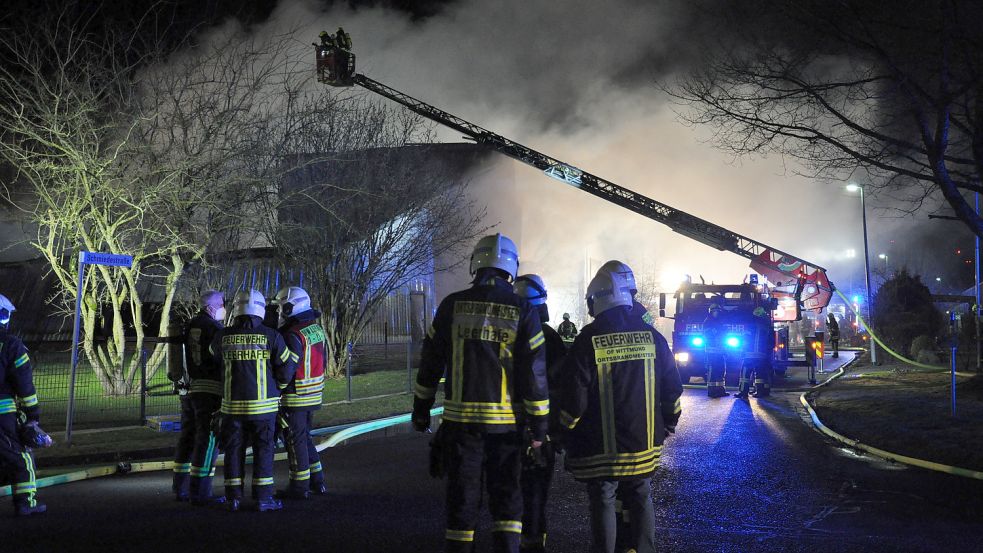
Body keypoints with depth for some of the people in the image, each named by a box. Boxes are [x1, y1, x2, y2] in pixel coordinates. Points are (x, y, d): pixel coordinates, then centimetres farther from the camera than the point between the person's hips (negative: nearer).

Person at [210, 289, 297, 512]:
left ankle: (233, 497, 14)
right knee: (263, 450, 5)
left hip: (233, 404, 2)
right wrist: (277, 387, 15)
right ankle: (263, 497, 5)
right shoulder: (271, 337, -9)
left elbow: (214, 358, 17)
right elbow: (286, 369, -4)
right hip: (263, 404, -2)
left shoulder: (223, 337, -2)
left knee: (234, 450, 11)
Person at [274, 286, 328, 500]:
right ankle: (317, 481, 23)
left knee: (295, 440, 2)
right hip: (314, 394, 8)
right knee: (305, 436, 20)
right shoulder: (317, 329, 7)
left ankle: (299, 486, 10)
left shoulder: (293, 335, -20)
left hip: (295, 396, -8)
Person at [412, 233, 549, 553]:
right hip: (505, 422, -1)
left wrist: (421, 411, 14)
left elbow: (431, 363, 4)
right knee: (506, 497, 10)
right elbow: (534, 374, -4)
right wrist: (539, 427, 3)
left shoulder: (452, 305, 0)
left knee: (462, 499, 10)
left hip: (461, 419, 1)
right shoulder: (523, 311, -4)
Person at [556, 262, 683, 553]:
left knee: (603, 504, 5)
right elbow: (672, 389, 7)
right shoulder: (651, 336, 1)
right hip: (645, 443, 4)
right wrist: (667, 426, 19)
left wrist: (569, 435, 3)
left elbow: (573, 399, -11)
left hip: (601, 447, -4)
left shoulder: (587, 341, -11)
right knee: (641, 501, 15)